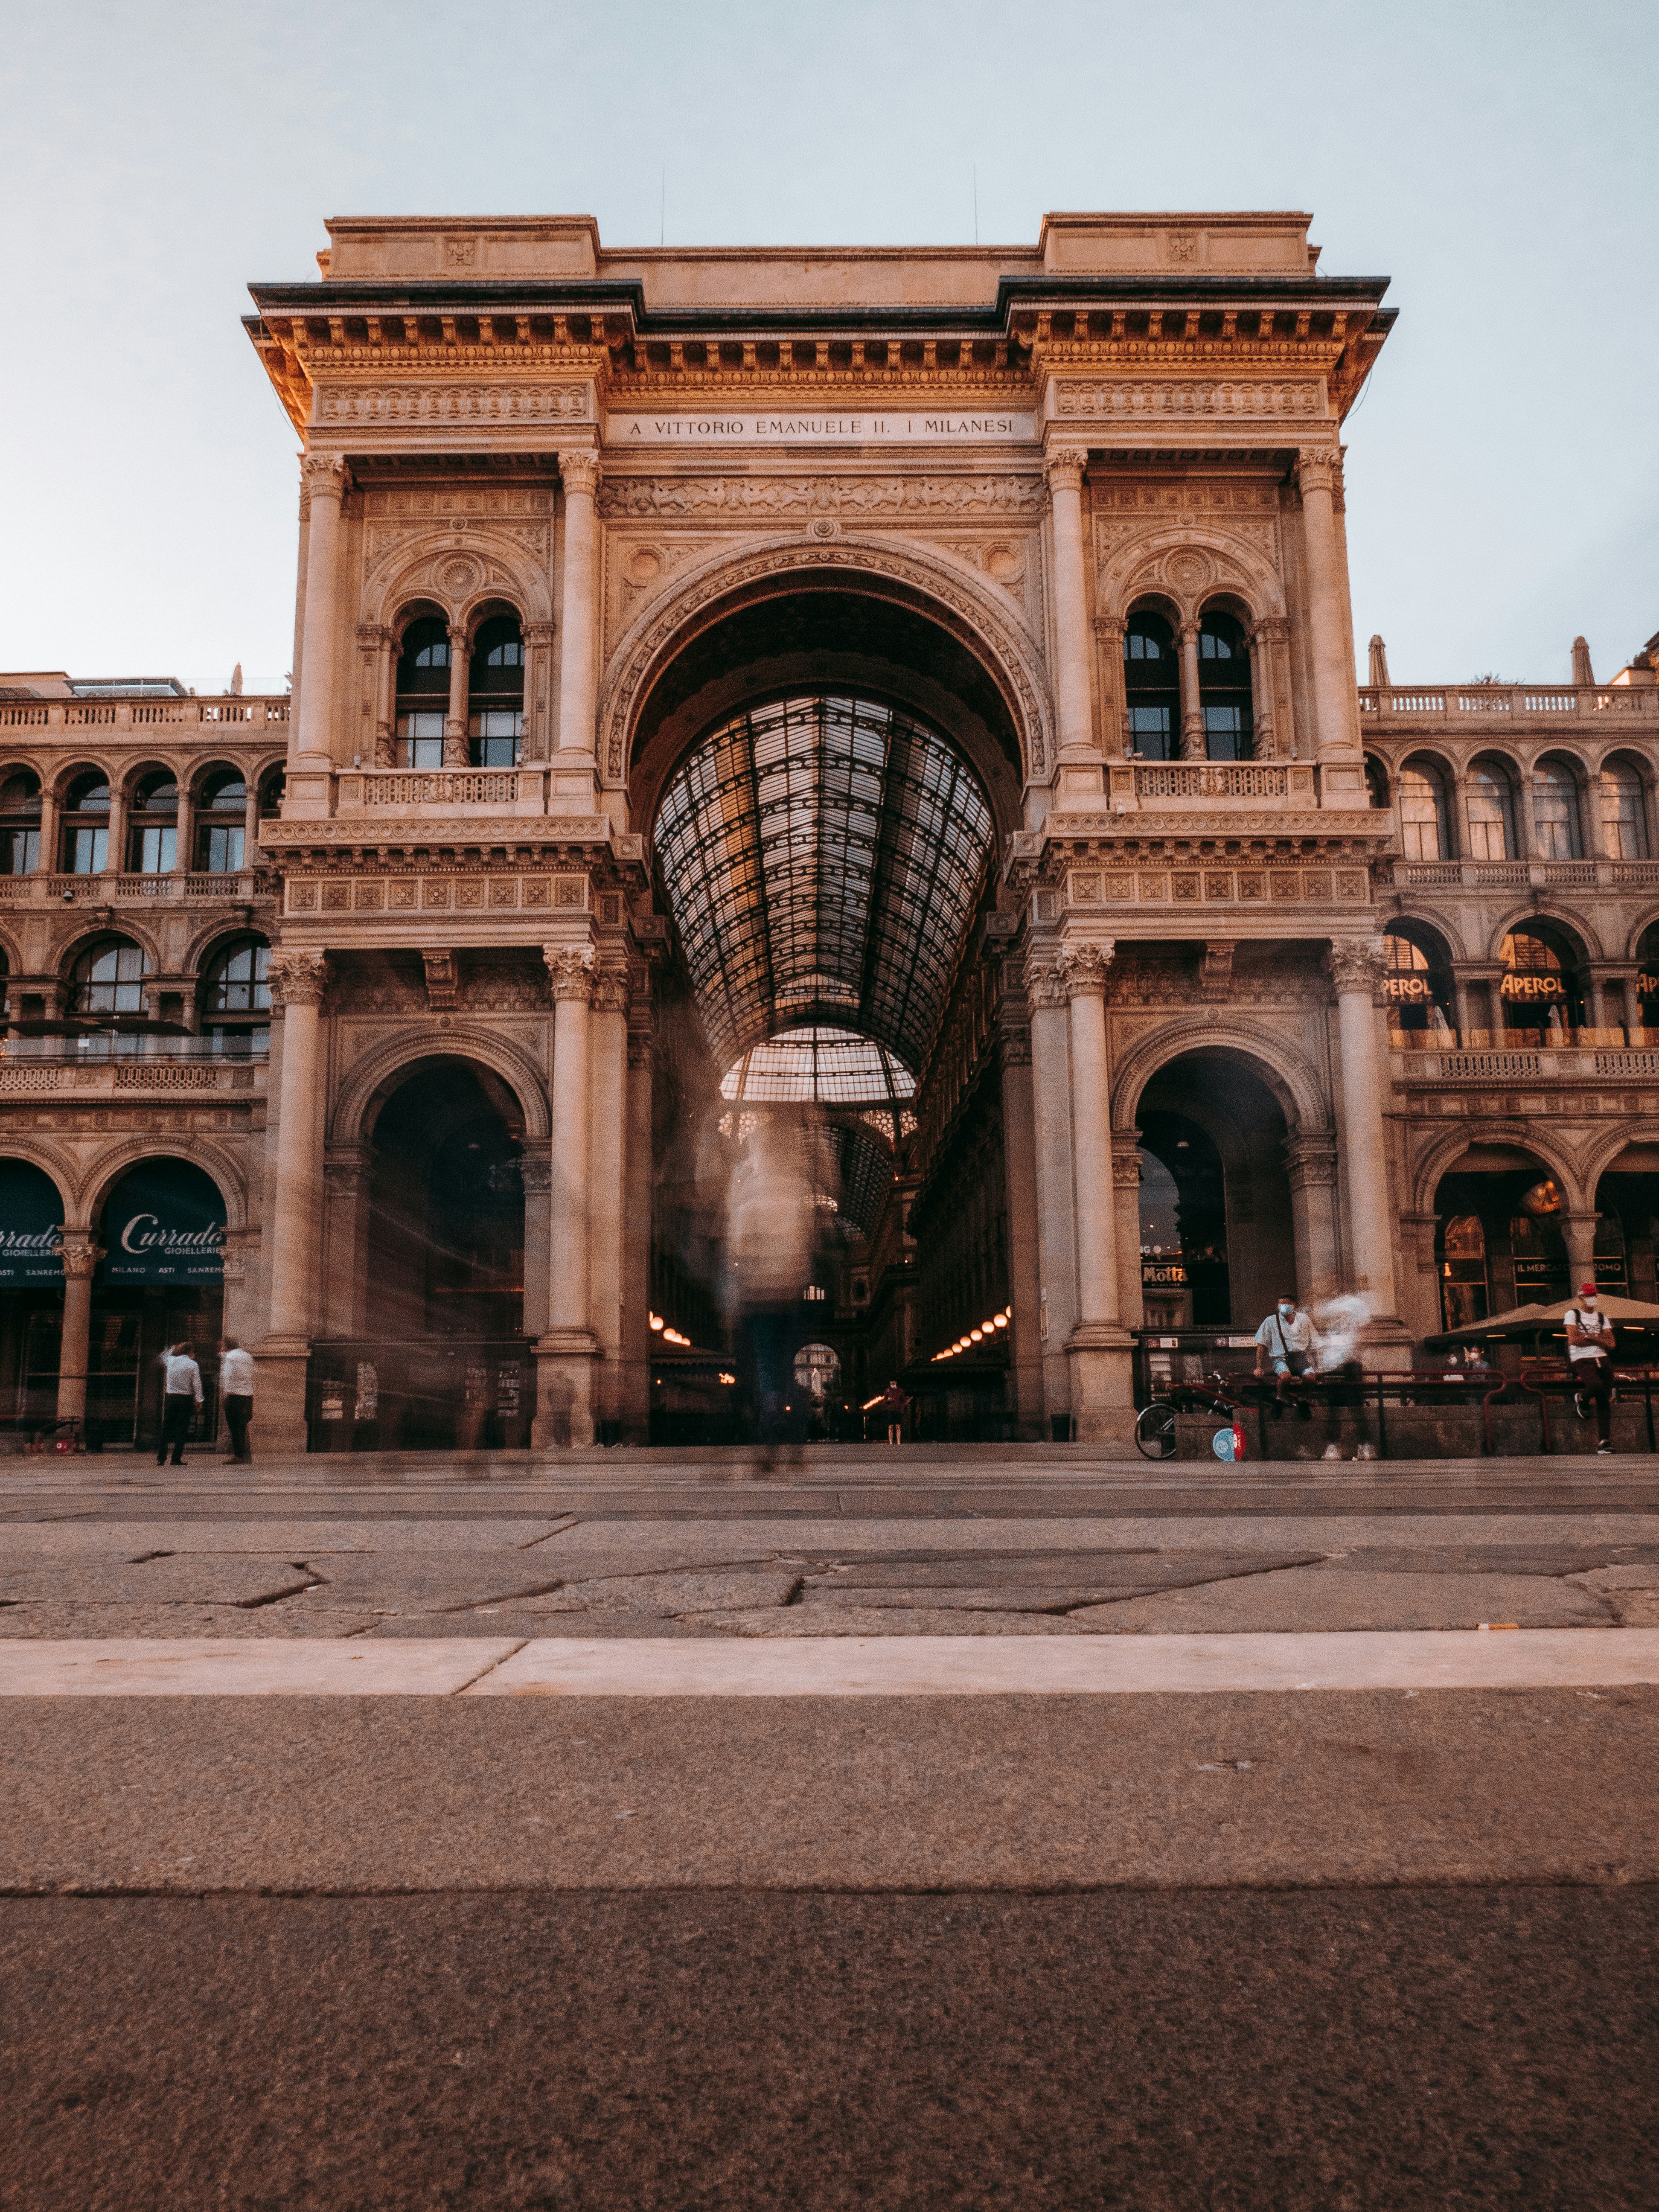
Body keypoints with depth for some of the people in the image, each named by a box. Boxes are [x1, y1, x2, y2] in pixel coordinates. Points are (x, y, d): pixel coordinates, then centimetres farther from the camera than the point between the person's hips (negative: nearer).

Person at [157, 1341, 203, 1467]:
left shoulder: (171, 1361, 4)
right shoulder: (193, 1365, -5)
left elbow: (164, 1356, 29)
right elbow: (197, 1384, -6)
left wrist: (171, 1349, 45)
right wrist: (199, 1400, 0)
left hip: (170, 1398, 3)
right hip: (186, 1399, -3)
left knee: (166, 1428, 9)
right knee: (182, 1429, 0)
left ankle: (160, 1458, 8)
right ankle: (177, 1459, -4)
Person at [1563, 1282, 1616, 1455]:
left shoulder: (1602, 1318, 18)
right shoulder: (1572, 1315, 4)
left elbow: (1610, 1343, 7)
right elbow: (1574, 1340, -9)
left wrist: (1588, 1337, -6)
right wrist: (1598, 1340, 0)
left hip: (1602, 1359, 5)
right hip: (1582, 1360, -5)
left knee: (1605, 1402, -3)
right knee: (1597, 1386, -31)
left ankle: (1604, 1441, -1)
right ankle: (1580, 1398, 4)